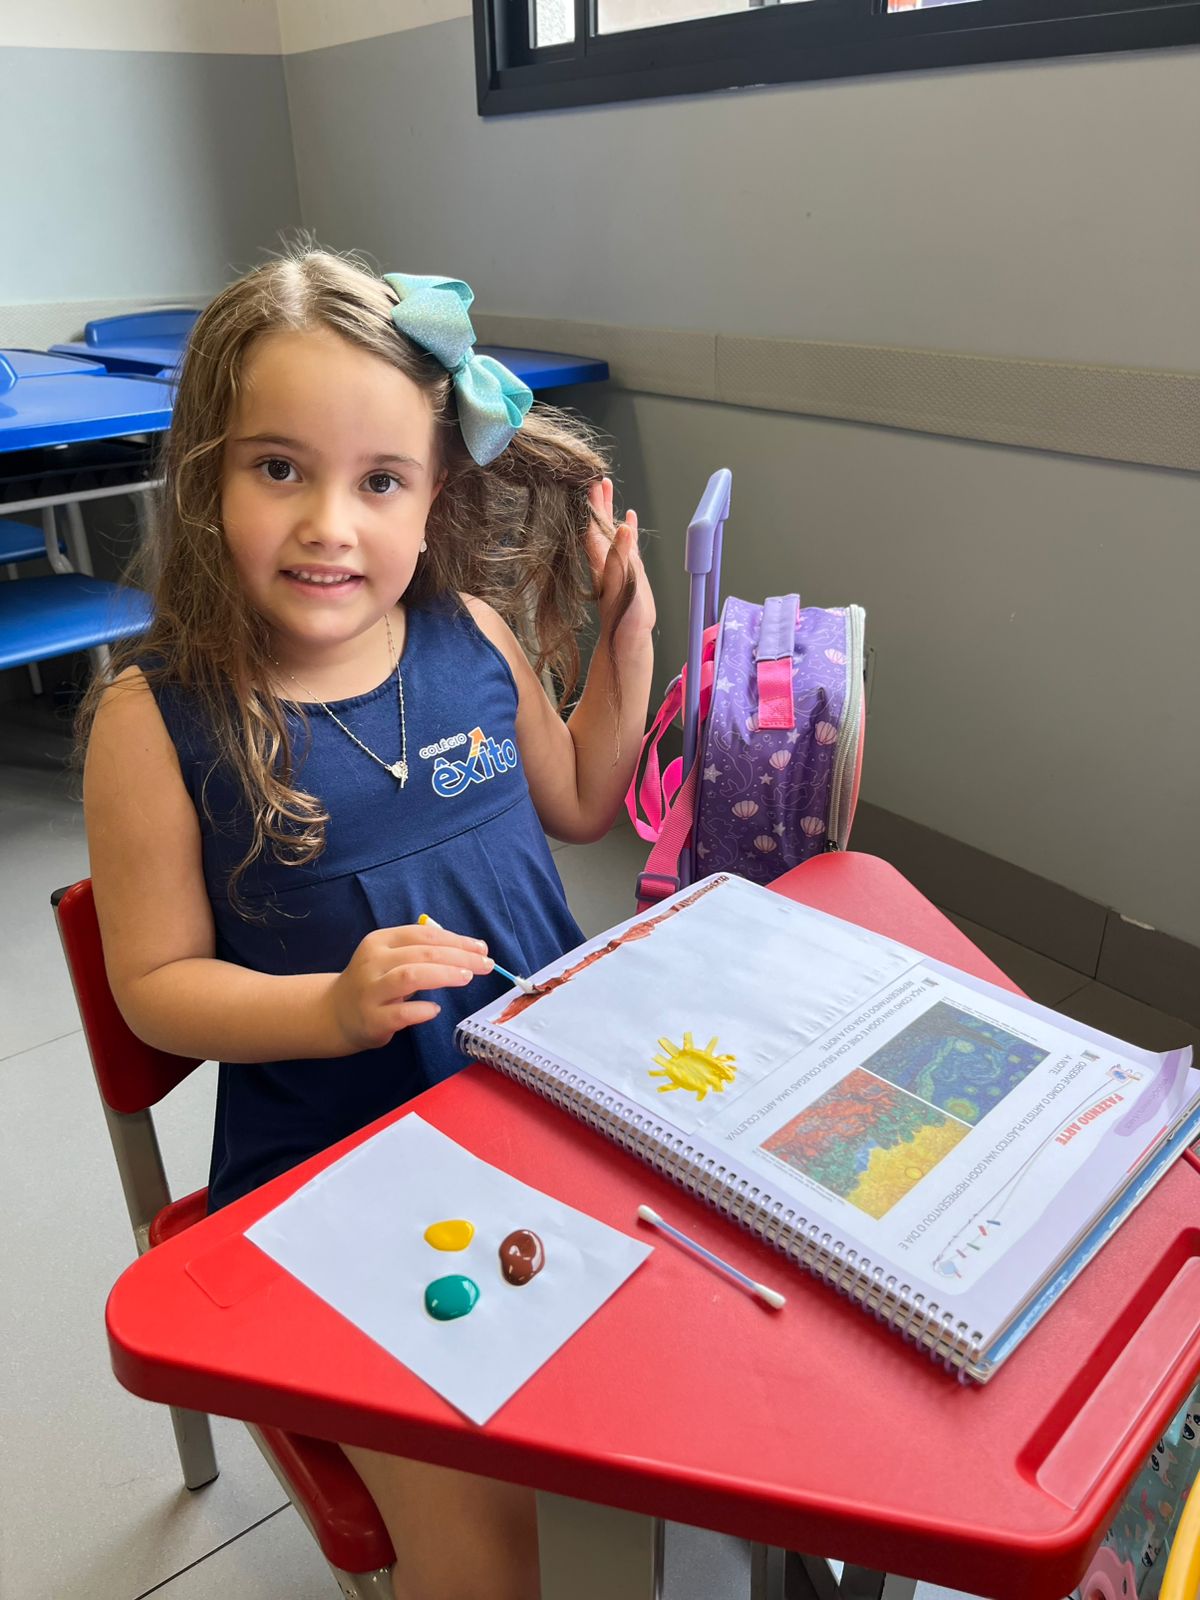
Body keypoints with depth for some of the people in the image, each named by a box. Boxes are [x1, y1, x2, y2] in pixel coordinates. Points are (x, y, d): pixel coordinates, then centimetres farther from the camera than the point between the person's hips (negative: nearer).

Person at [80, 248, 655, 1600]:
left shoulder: (477, 636, -3)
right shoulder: (157, 716, -13)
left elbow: (578, 802, 13)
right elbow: (156, 982, -6)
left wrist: (624, 639, 3)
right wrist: (335, 1008, -22)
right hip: (328, 1167, -3)